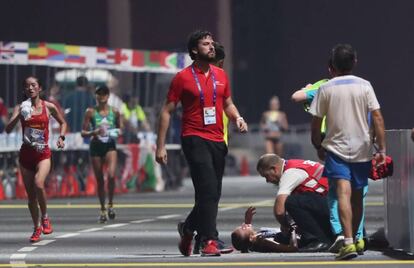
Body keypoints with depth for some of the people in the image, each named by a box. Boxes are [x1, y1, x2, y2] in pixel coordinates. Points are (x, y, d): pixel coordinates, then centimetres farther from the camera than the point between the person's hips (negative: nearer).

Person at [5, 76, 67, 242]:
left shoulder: (49, 107, 2)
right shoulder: (20, 108, 1)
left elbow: (62, 123, 18)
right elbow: (8, 129, -11)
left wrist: (61, 137, 1)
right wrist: (19, 116, -26)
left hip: (43, 153, -2)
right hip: (26, 154, 2)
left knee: (38, 184, -27)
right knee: (31, 195, 5)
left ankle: (45, 217, -5)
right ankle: (37, 228, 21)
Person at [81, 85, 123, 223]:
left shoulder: (114, 112, 4)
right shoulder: (91, 112, 0)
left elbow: (120, 128, 15)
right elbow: (83, 132, 1)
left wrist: (117, 133, -7)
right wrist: (94, 132, -18)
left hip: (110, 146, 0)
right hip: (96, 146, 0)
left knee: (111, 175, -22)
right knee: (99, 180, 5)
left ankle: (110, 204, -2)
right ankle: (103, 211, 18)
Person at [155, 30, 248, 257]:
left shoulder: (220, 75, 13)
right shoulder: (183, 78, -3)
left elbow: (228, 104, 25)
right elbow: (167, 111, -1)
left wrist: (237, 118, 2)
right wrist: (160, 146, -6)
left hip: (217, 140, 6)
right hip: (195, 138, -6)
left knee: (213, 194, 10)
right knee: (208, 191, -17)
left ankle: (188, 228, 33)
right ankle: (209, 240, -16)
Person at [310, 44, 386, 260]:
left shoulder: (325, 89, -2)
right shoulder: (364, 86, 1)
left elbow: (315, 123, 0)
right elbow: (377, 118, -4)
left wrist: (318, 146, 15)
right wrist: (381, 148, -1)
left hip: (336, 149, -2)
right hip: (362, 149, 3)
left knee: (343, 193, -14)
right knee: (357, 196, 17)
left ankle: (348, 242, -30)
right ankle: (356, 239, 31)